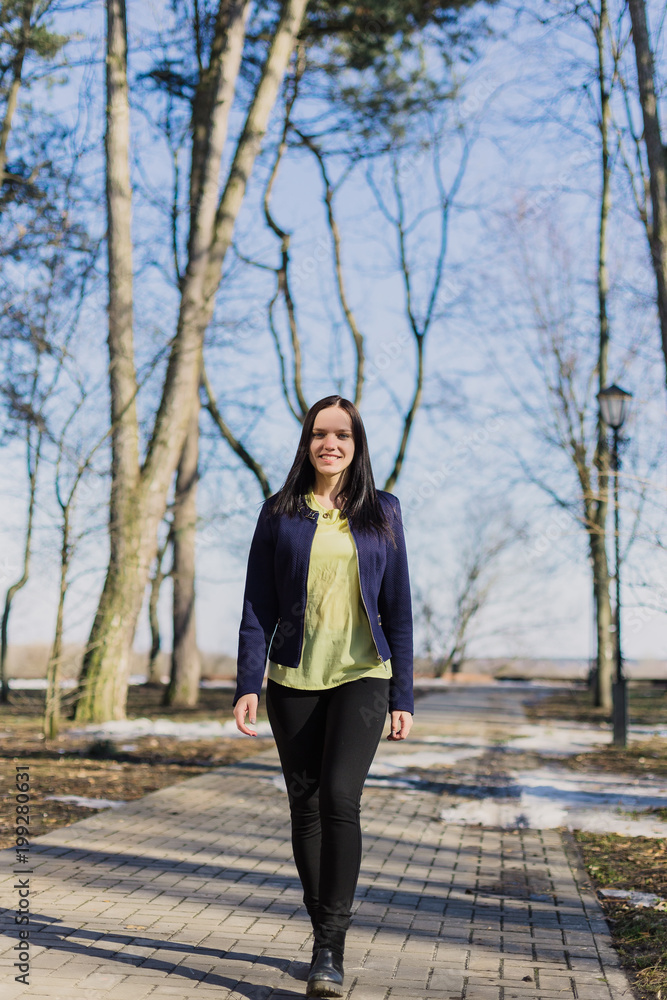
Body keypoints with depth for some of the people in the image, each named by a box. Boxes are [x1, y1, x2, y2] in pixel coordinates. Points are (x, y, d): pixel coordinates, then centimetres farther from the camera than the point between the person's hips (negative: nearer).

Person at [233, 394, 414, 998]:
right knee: (305, 807, 6)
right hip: (294, 681, 2)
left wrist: (402, 696, 1)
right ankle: (326, 937, 22)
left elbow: (398, 610, 5)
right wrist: (248, 685, -5)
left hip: (361, 677, -1)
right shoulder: (280, 514, 4)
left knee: (340, 796, -18)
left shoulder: (382, 512, 4)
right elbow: (258, 607, 4)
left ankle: (330, 950, -10)